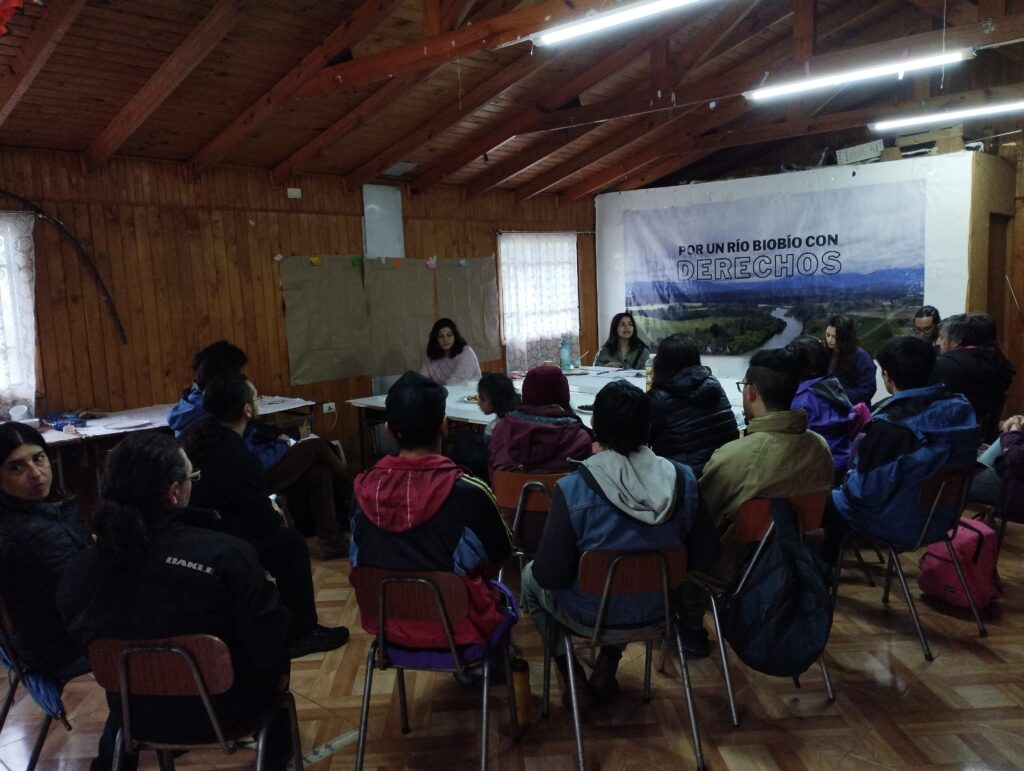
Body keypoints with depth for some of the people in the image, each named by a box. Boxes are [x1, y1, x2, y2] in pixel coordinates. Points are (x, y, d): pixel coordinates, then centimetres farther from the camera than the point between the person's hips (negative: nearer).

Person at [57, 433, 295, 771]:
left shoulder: (80, 569, -18)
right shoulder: (225, 553, -32)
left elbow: (85, 641, 2)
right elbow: (269, 650, -23)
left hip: (135, 714, 4)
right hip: (220, 711, -3)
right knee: (271, 668, 30)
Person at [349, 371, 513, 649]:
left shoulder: (364, 488, -15)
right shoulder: (469, 492, -26)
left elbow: (358, 564, 1)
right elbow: (499, 557, -8)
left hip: (387, 625, 4)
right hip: (458, 629, -3)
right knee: (502, 596, 30)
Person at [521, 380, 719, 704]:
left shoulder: (571, 489, -29)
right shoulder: (683, 479, -17)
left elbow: (550, 575, -24)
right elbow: (706, 555, -7)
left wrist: (538, 568, -1)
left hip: (590, 615, -3)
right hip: (657, 608, 4)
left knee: (530, 577, 26)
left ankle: (569, 672, 28)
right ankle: (607, 668, 37)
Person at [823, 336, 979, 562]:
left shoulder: (890, 424, -31)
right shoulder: (960, 408, -8)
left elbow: (866, 489, -25)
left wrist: (848, 482, -2)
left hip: (898, 524, -7)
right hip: (940, 517, 7)